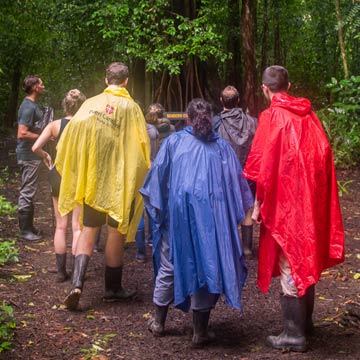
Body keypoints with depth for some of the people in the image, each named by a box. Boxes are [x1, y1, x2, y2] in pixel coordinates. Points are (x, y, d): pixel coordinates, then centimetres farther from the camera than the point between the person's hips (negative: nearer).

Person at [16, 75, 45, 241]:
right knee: (27, 192, -3)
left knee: (29, 191, 17)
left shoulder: (31, 104, 11)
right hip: (29, 154, -10)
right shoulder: (29, 107, -19)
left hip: (31, 154, 10)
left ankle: (28, 226, 27)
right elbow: (22, 134, -25)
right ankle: (25, 231, 5)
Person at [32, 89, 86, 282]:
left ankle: (61, 271, 14)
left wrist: (45, 155, 9)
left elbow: (35, 147, -11)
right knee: (77, 227, 6)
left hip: (59, 174, 2)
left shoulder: (55, 125, -3)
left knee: (60, 226, 12)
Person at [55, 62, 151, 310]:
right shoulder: (131, 108, -7)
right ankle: (113, 288, 18)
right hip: (121, 179, -2)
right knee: (117, 233, 9)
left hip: (91, 179, 2)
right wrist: (140, 176, 7)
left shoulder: (90, 104, -1)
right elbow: (142, 145, -8)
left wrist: (74, 173, 7)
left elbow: (71, 134, -5)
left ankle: (78, 282, -9)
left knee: (89, 230, 10)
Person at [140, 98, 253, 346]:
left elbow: (158, 174, 3)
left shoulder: (174, 141, 7)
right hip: (210, 213, 0)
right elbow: (236, 180, 4)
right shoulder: (222, 146, 8)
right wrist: (241, 212, 9)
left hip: (177, 211, 1)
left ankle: (159, 323, 26)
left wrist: (156, 208, 9)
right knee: (205, 265, 5)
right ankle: (200, 332, 9)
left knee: (169, 266, 14)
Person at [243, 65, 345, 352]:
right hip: (312, 202, 7)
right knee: (306, 260, 17)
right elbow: (324, 157, 8)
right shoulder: (308, 114, 8)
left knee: (289, 265, -2)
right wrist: (315, 197, 14)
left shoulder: (272, 116, -10)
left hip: (285, 203, -7)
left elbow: (264, 166, -14)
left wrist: (258, 204, -6)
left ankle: (294, 334, 2)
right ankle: (305, 322, 29)